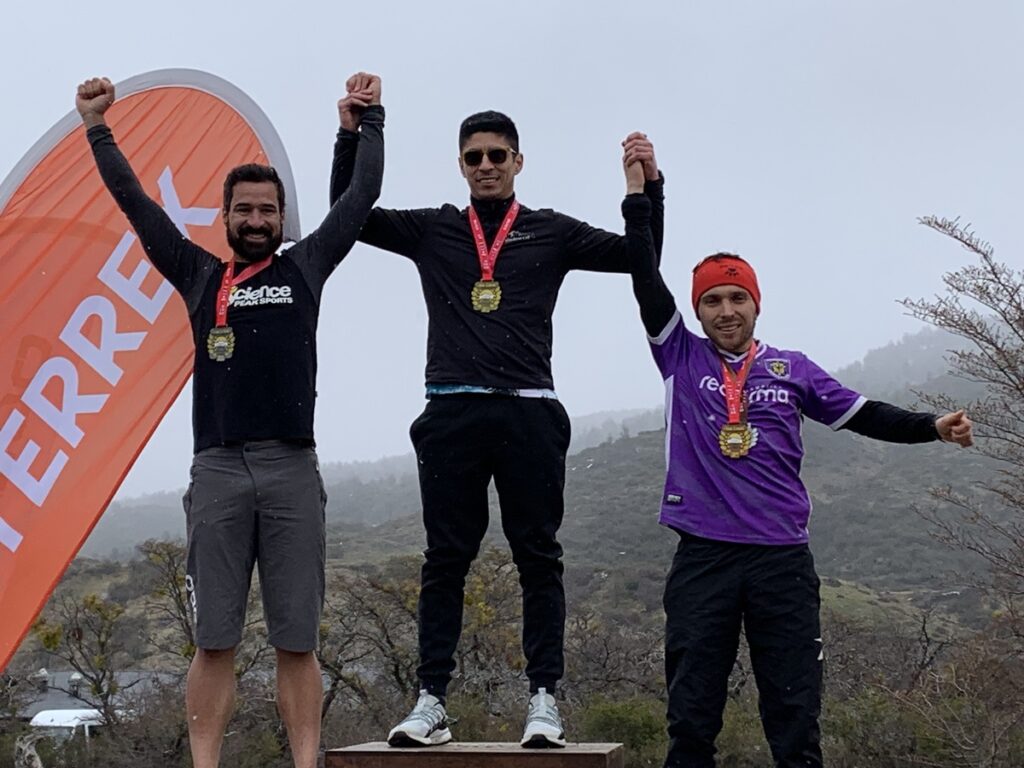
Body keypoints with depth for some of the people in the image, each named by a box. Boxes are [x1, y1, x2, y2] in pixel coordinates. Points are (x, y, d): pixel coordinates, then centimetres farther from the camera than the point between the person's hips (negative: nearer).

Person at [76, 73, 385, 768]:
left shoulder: (305, 268, 15)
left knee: (297, 641, 1)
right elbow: (136, 203, 17)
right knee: (214, 641, 1)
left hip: (292, 469, 0)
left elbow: (362, 195, 18)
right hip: (218, 470, 1)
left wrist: (372, 118, 23)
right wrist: (98, 128, 16)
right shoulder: (200, 276, 16)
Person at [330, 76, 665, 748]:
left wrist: (650, 186, -5)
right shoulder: (431, 231, 15)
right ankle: (432, 702, 4)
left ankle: (545, 700, 4)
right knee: (445, 560, 2)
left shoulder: (551, 232, 13)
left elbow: (638, 254, 9)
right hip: (451, 414, 1)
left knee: (539, 558, 0)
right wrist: (351, 136, 4)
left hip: (529, 415, -1)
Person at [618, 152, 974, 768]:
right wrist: (638, 197, -2)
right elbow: (647, 284, 3)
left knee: (794, 715, 0)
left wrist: (931, 427, -4)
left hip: (783, 559, 1)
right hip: (702, 557, 0)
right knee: (691, 716, 1)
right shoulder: (682, 359, 9)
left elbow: (861, 414, 12)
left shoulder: (791, 368, 13)